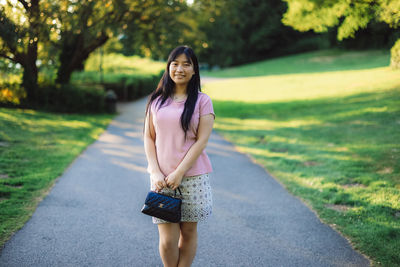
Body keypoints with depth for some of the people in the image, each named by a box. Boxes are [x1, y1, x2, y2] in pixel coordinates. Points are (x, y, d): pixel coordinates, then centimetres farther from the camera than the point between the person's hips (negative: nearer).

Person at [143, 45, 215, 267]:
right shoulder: (157, 100, 8)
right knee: (167, 239, -1)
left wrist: (179, 173, -13)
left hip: (193, 177, -1)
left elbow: (202, 141, -6)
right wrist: (155, 172, -5)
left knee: (188, 232, 9)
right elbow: (149, 138, 7)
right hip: (161, 178, 1)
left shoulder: (202, 101, 0)